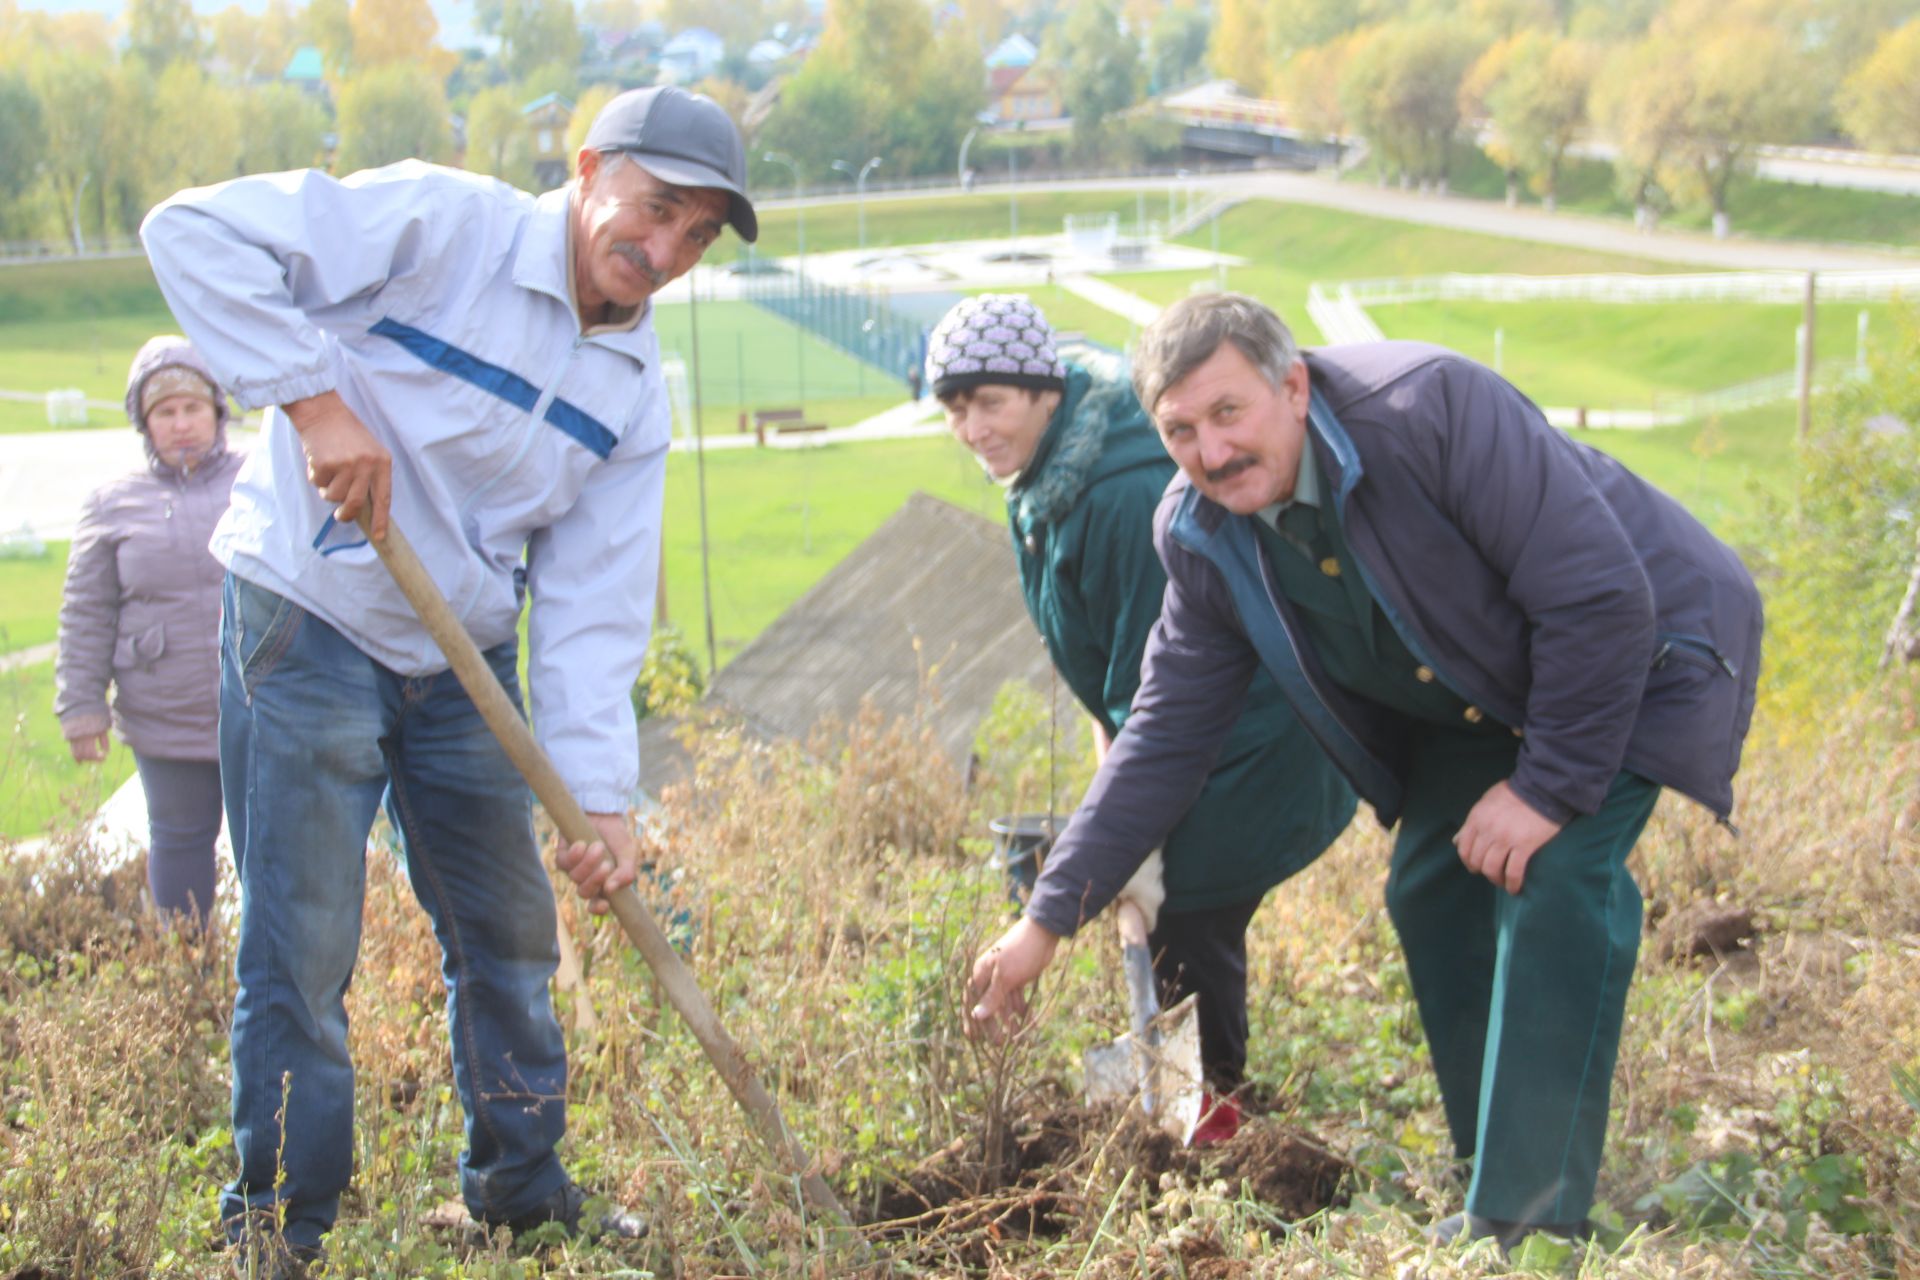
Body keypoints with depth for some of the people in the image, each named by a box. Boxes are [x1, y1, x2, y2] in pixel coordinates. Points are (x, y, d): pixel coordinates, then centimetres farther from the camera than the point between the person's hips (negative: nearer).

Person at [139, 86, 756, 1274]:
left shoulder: (635, 394, 0)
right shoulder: (442, 225, -17)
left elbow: (592, 608, -3)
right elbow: (197, 231, -22)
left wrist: (598, 793, -14)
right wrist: (314, 396, -29)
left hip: (466, 662, 6)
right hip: (310, 636, -6)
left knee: (510, 934, 15)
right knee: (302, 951, -3)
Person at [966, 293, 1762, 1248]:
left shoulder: (1428, 407, -34)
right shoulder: (1201, 538, -13)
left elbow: (1601, 600, -33)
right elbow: (1165, 736, -6)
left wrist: (1549, 786, -28)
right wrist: (1047, 919, -9)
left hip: (1644, 647, -7)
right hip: (1486, 695, 7)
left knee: (1555, 875, -23)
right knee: (1429, 886, 1)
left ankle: (1530, 1217, -18)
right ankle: (1497, 1168, 17)